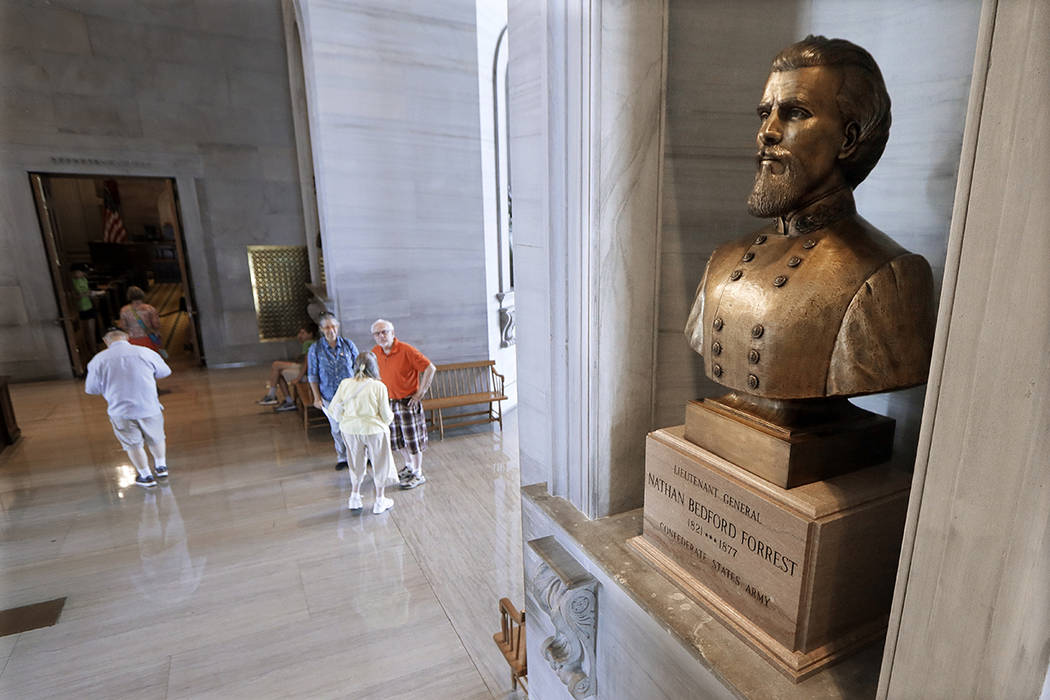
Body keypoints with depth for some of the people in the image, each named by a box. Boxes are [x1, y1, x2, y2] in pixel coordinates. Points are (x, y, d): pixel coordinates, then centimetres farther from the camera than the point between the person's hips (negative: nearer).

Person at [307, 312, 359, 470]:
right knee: (337, 429, 11)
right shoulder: (315, 349, -5)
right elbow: (312, 375, 1)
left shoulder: (348, 344, -3)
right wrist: (317, 398, -2)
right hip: (330, 398, 0)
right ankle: (343, 458, 28)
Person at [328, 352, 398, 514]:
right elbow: (386, 416, -12)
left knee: (356, 463, 24)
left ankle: (354, 498, 36)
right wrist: (390, 417, 11)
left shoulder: (345, 384, -6)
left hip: (350, 430, 4)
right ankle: (380, 502, 26)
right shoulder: (378, 386, -16)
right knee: (380, 464, 15)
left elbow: (334, 409, 0)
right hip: (374, 430, -4)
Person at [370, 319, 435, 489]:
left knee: (413, 439, 2)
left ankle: (418, 474, 16)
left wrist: (420, 393, -16)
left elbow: (430, 368, -18)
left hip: (408, 402, -6)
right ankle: (409, 466, 37)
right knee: (396, 439, 17)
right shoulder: (375, 353, 1)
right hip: (389, 403, 6)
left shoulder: (406, 350, -18)